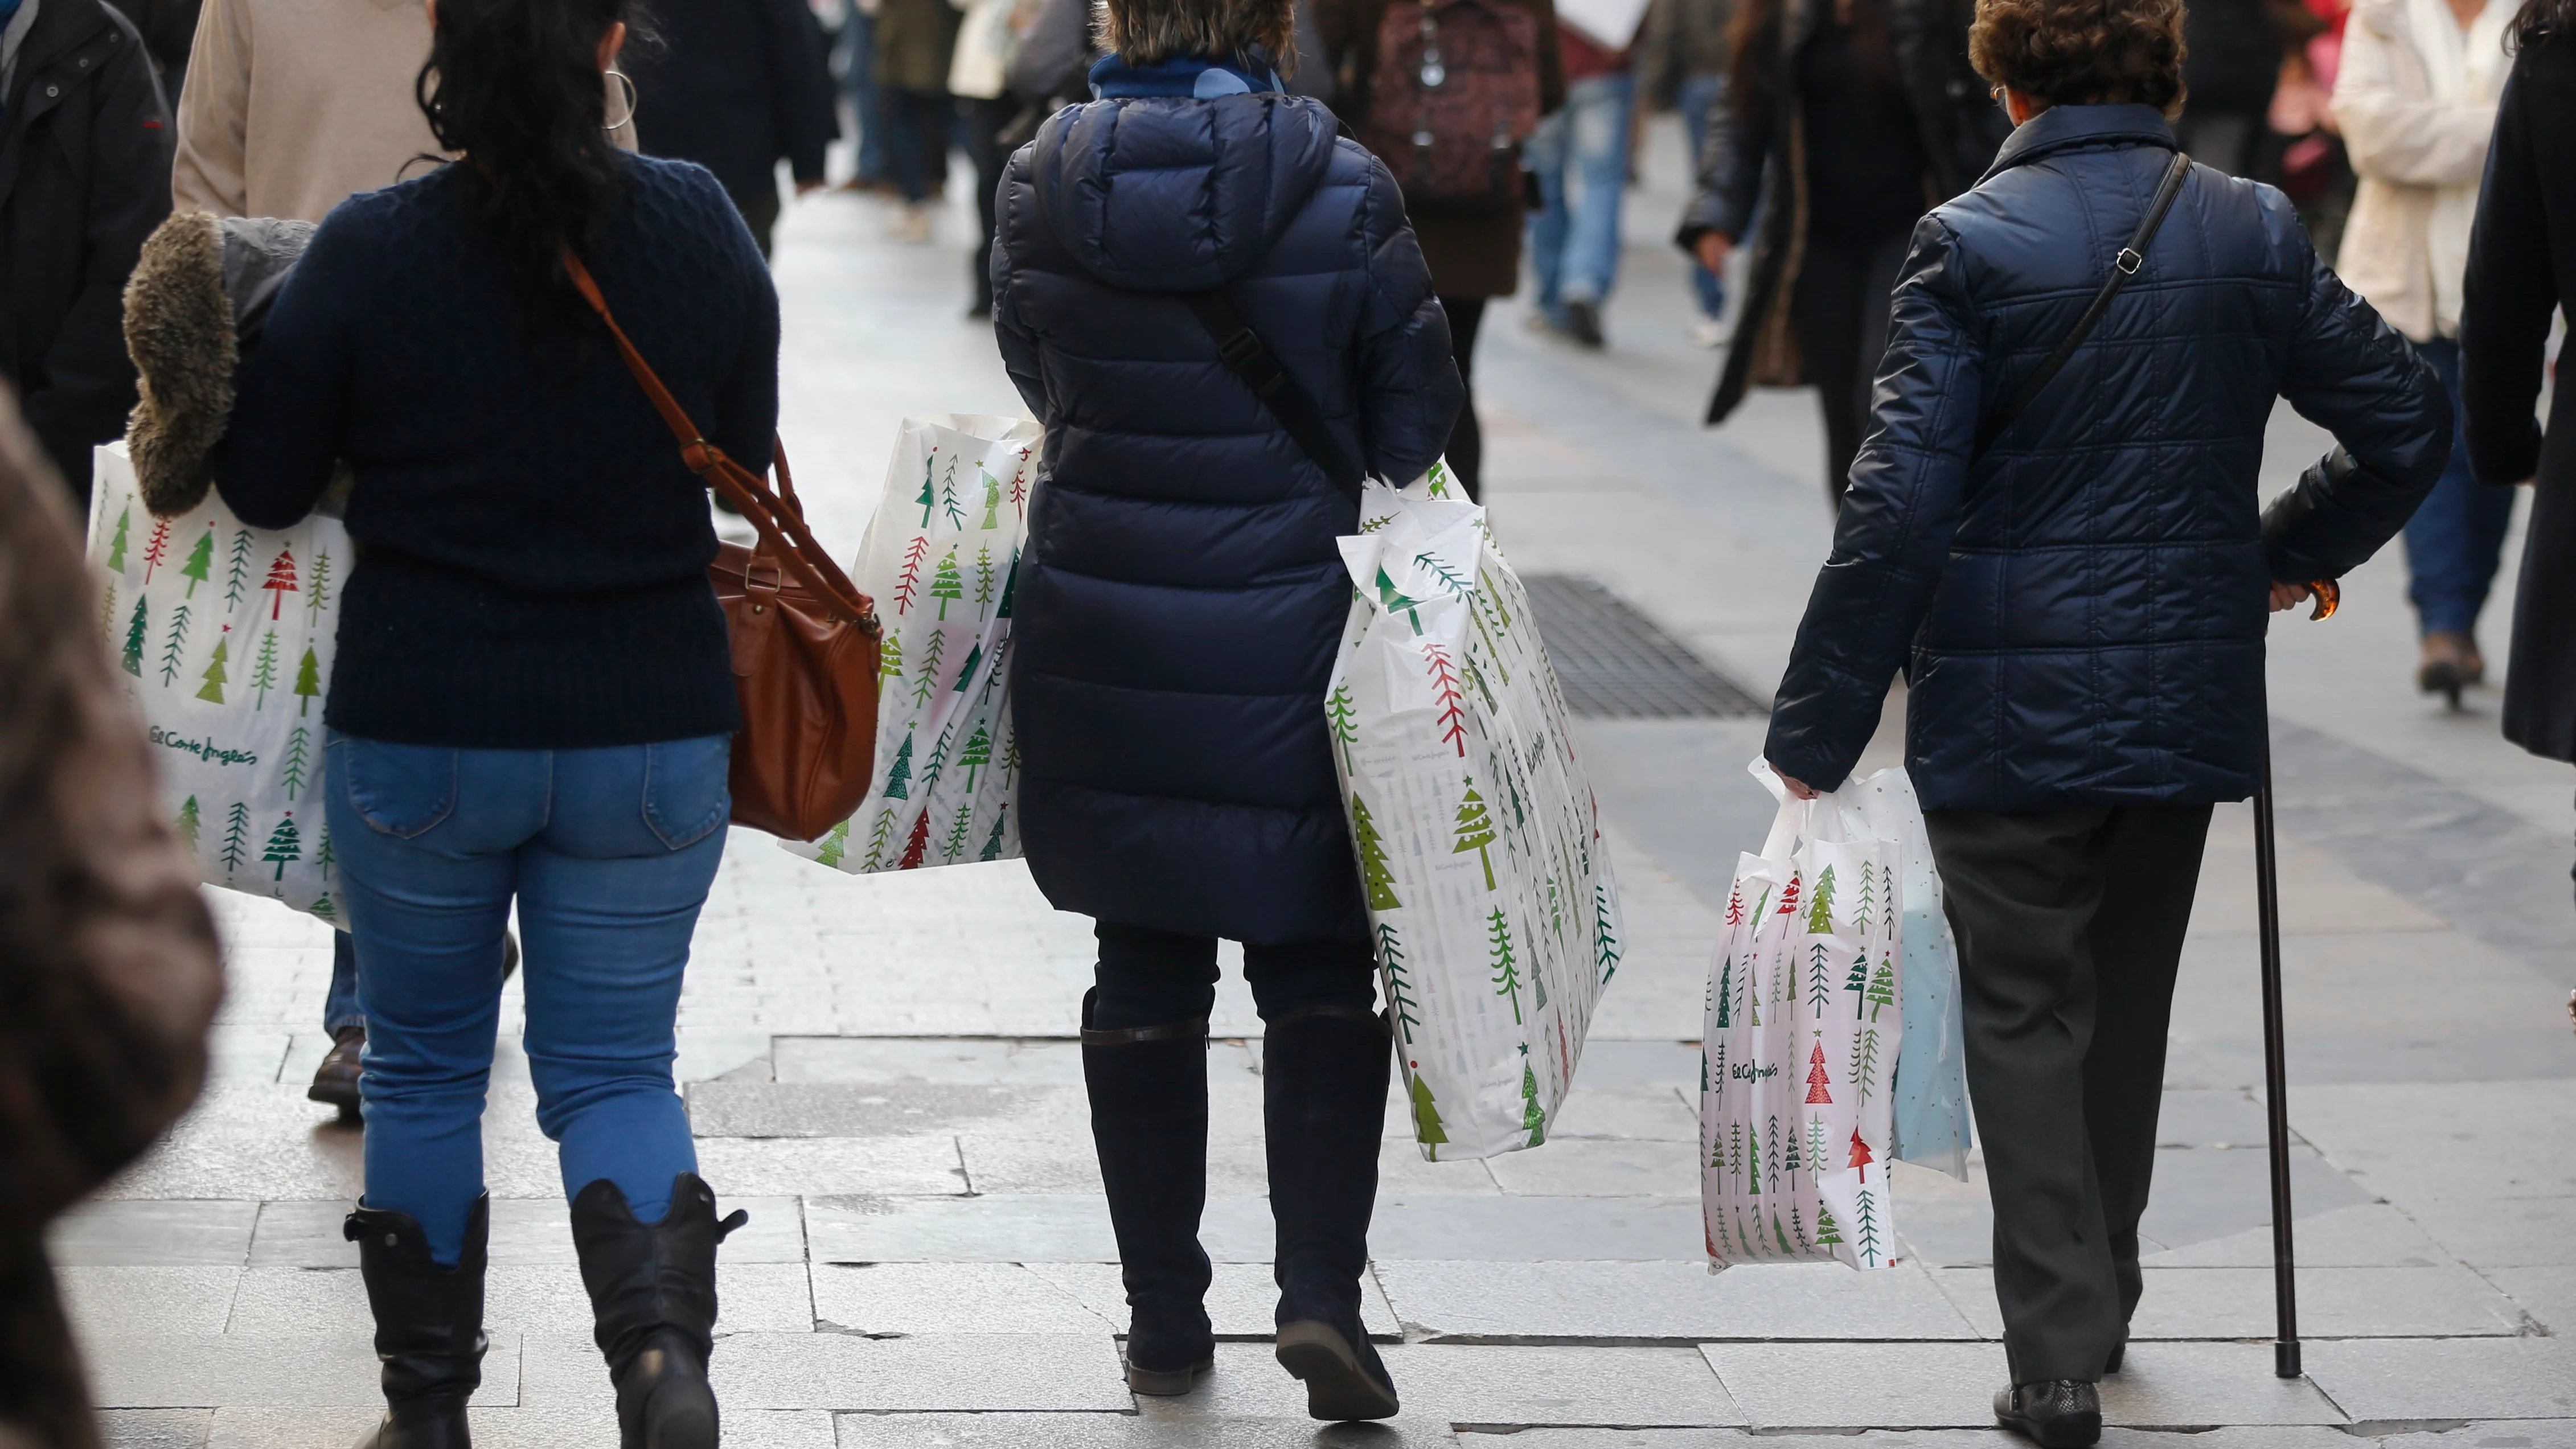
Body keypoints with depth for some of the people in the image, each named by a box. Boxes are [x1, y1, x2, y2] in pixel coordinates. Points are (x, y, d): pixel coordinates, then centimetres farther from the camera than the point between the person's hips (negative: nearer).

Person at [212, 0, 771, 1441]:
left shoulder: (368, 253, -13)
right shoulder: (701, 227, -7)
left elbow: (264, 485, -4)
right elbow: (744, 455, 6)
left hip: (420, 729, -1)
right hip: (652, 728, 1)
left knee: (425, 1067, 16)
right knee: (615, 1067, 11)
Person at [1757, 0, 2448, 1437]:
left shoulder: (1972, 245, -12)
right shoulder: (2254, 232, 0)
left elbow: (1899, 505, -16)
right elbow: (2411, 420, 4)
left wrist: (1817, 732, -12)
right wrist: (2296, 552, 22)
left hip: (2009, 708, -4)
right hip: (2188, 697, 4)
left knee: (2027, 1017, 4)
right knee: (2129, 1006, 20)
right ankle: (2104, 1295, 35)